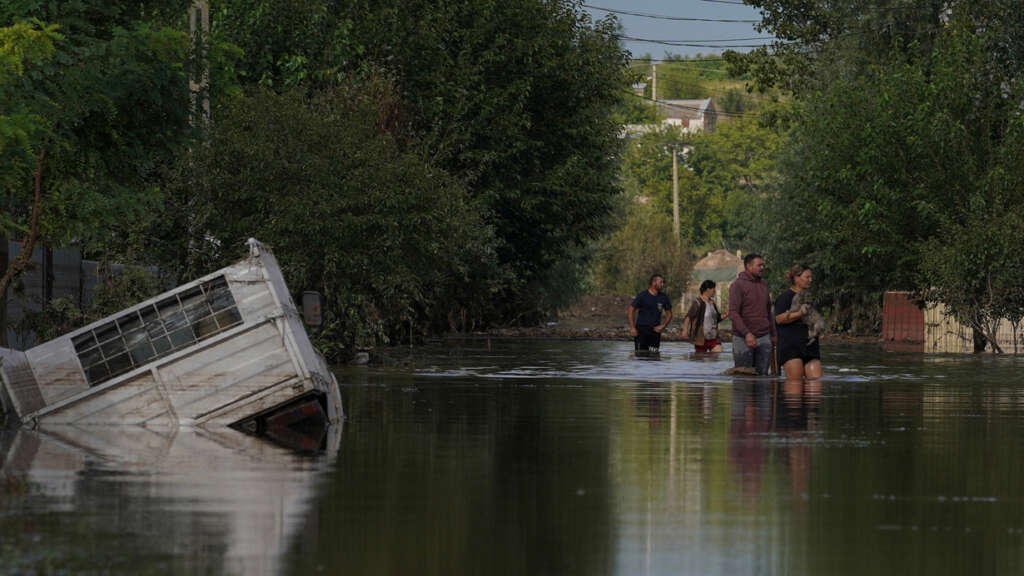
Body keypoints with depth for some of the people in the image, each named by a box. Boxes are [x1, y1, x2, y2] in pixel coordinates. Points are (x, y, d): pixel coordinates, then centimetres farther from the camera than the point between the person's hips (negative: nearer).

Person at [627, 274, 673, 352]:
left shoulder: (663, 298, 6)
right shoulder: (642, 296, -5)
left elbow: (669, 314, 16)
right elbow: (630, 311, -3)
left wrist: (662, 326, -1)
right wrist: (632, 328, -11)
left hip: (655, 330, 3)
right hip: (641, 329, -3)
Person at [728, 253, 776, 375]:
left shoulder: (763, 284, 12)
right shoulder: (738, 285, -9)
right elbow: (733, 313, -17)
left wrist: (773, 334, 19)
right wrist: (747, 334, -26)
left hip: (764, 338, 5)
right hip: (743, 338, -5)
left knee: (762, 374, 0)